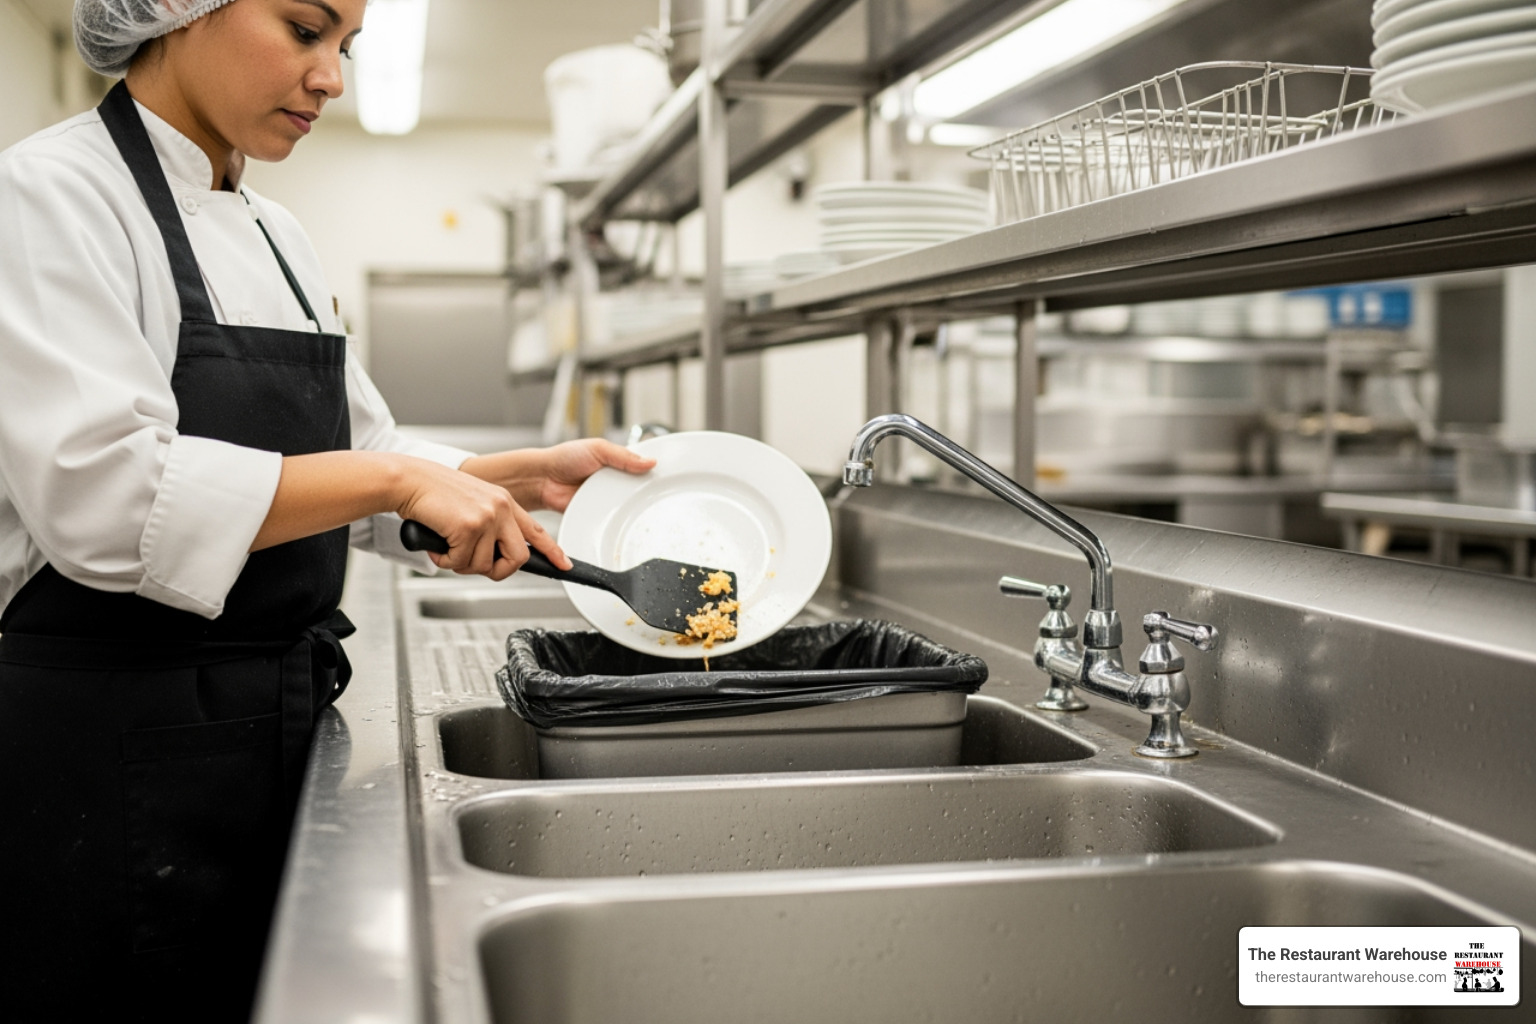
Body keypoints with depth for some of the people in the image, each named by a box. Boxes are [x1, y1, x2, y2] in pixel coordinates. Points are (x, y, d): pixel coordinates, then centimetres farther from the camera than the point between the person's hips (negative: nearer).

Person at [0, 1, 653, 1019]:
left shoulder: (279, 237, 13)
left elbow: (347, 477, 17)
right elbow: (99, 492, -25)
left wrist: (525, 477, 3)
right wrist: (393, 477, -24)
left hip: (281, 729, 8)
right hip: (113, 743, -8)